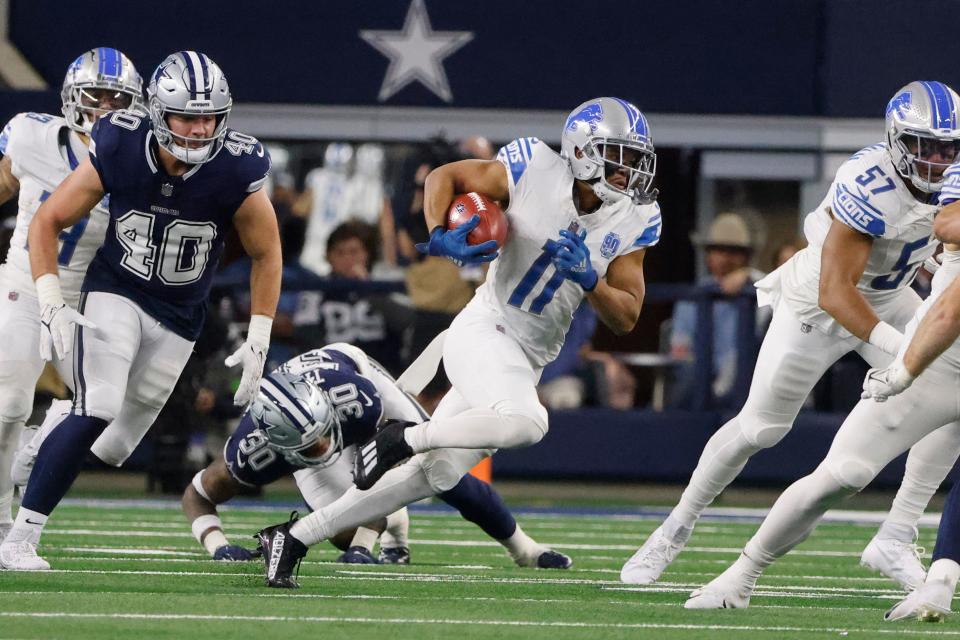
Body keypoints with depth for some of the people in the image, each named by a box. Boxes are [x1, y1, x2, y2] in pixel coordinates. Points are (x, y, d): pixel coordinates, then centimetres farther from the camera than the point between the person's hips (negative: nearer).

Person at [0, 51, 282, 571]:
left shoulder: (236, 173, -20)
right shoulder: (119, 153, -21)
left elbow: (266, 255, -2)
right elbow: (47, 222, -8)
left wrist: (258, 341, -4)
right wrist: (51, 304, -18)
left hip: (178, 318, 3)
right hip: (114, 293, -3)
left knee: (122, 438, 4)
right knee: (96, 412, -22)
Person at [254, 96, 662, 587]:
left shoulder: (631, 222, -1)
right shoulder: (533, 170, -12)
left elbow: (626, 319, 0)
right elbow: (445, 177, 3)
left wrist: (588, 277, -18)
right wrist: (439, 237, -15)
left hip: (528, 362, 6)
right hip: (484, 330, -6)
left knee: (433, 475, 7)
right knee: (524, 422, -35)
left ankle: (294, 537, 19)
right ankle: (404, 439, -11)